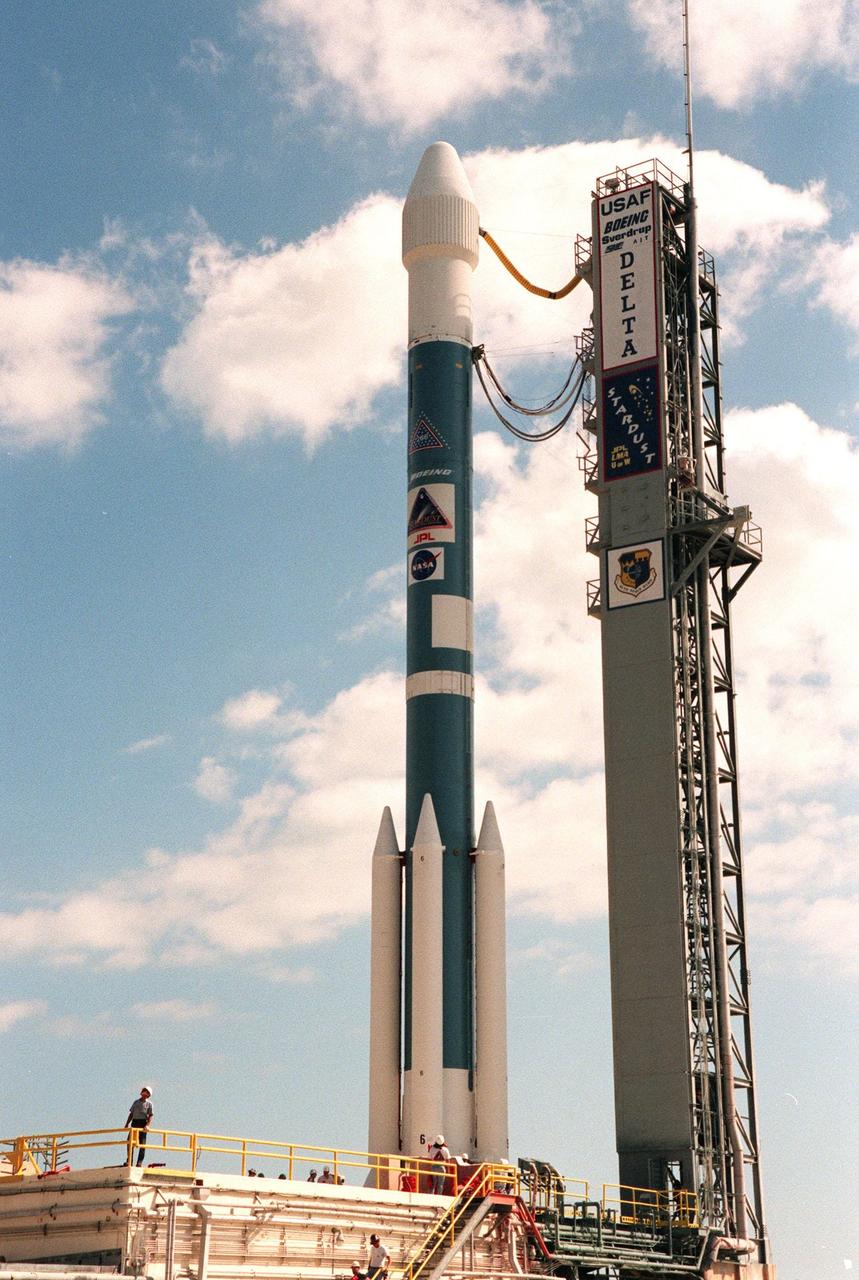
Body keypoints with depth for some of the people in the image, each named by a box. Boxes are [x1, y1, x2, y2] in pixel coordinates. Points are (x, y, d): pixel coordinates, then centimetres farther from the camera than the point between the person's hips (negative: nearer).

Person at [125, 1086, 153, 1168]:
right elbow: (131, 1114, 17)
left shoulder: (149, 1104, 2)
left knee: (142, 1143, -6)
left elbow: (150, 1116, -5)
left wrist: (147, 1125, -20)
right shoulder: (136, 1102, 14)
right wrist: (127, 1124, 9)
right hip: (134, 1122, 4)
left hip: (143, 1123, -4)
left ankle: (139, 1162, -4)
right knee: (130, 1141, -5)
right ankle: (129, 1160, 1)